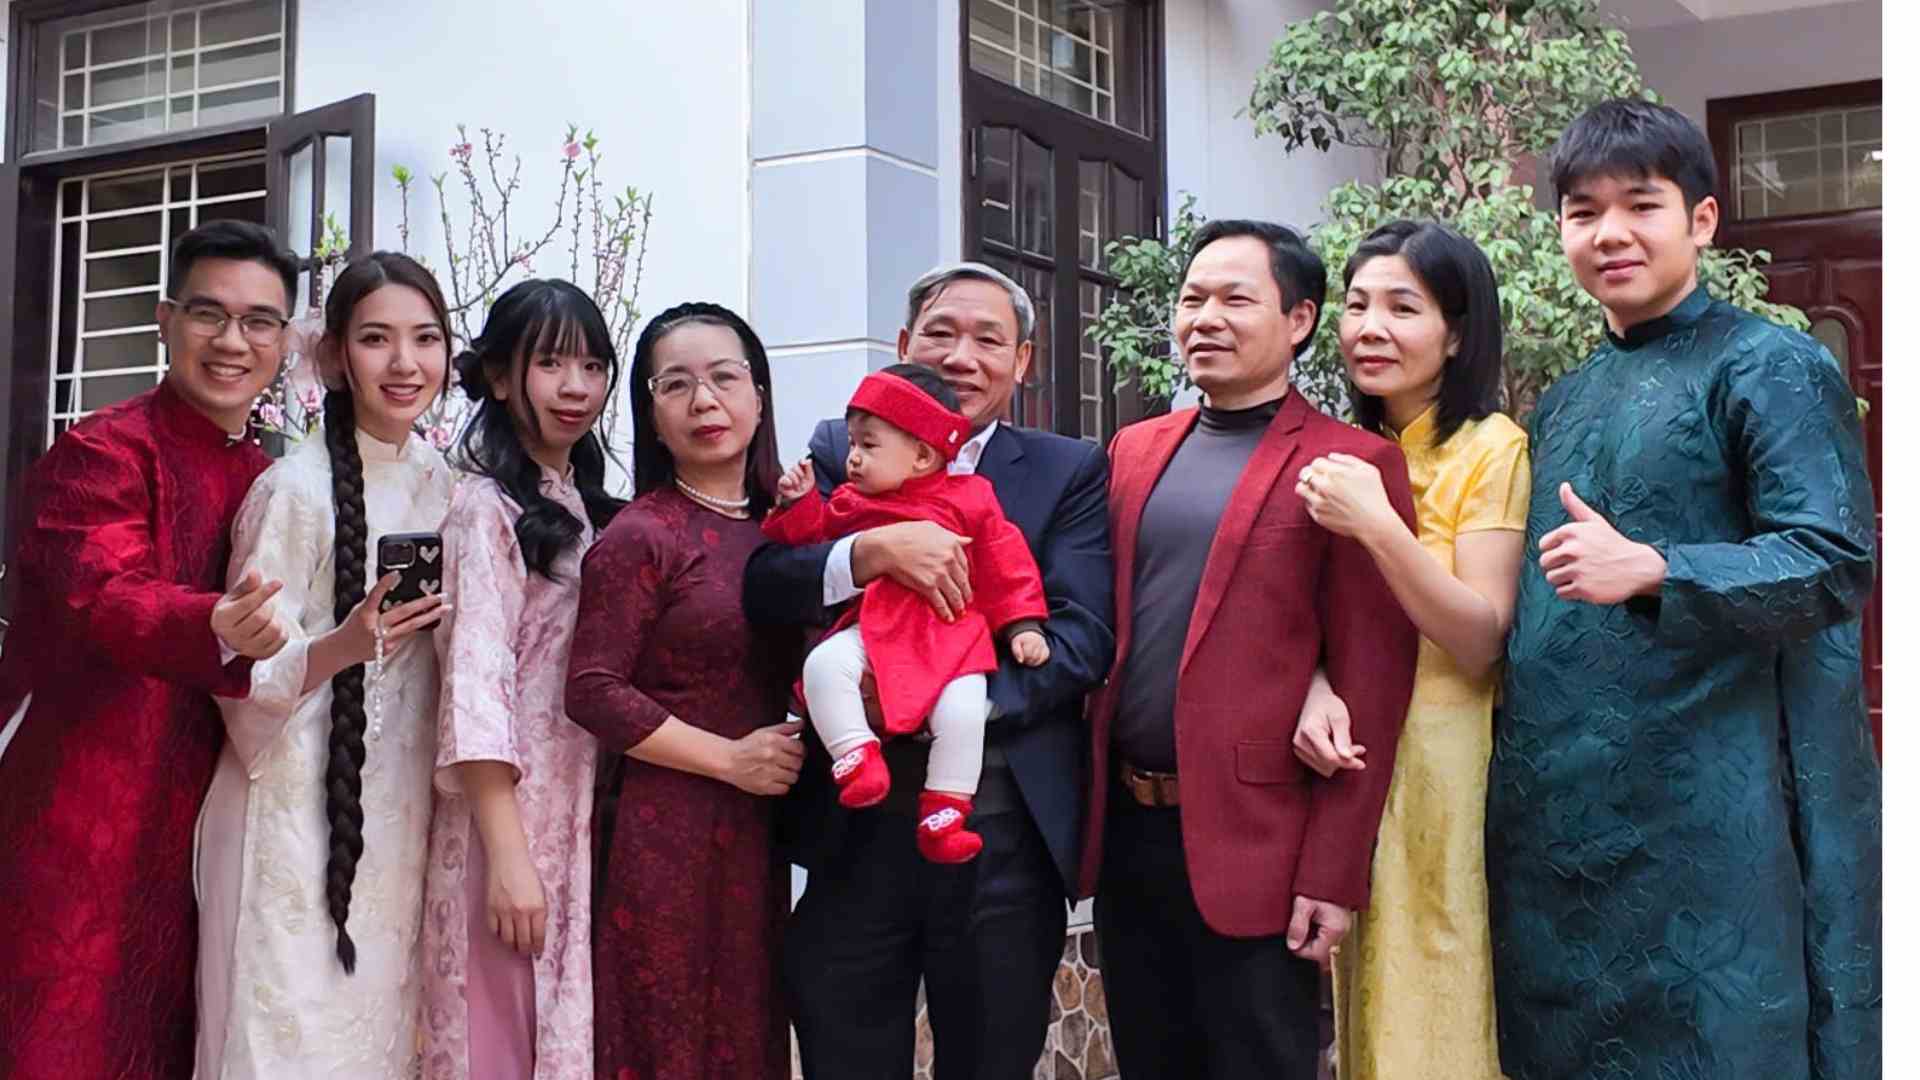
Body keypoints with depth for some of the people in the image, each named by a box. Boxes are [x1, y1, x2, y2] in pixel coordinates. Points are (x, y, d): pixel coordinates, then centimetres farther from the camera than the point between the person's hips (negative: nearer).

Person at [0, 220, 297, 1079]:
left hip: (200, 834, 7)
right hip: (83, 839, -7)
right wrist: (219, 630, -46)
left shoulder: (268, 481, 12)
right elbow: (106, 599, -28)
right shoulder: (101, 455, -10)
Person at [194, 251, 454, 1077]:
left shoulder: (441, 484, 6)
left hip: (404, 814, 6)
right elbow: (245, 673, -14)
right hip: (301, 814, -6)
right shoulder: (296, 489, -13)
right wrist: (339, 649, -30)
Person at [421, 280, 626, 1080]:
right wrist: (508, 855, -22)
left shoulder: (589, 509, 14)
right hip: (512, 819, -7)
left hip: (587, 822, 7)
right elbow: (474, 686, -16)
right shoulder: (487, 506, -9)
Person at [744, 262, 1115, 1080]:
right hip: (855, 820, 1)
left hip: (1005, 828, -1)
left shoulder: (1071, 472, 5)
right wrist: (877, 549, -22)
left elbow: (1081, 636, -7)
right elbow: (761, 588, -5)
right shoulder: (839, 452, 9)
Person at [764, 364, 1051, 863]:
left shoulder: (969, 499, 4)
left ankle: (944, 814, -13)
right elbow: (813, 536, 24)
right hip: (874, 630, 3)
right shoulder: (852, 503, 15)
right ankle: (855, 758, -23)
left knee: (961, 709, -25)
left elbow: (1004, 567, 6)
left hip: (952, 633, -2)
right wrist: (800, 502, 7)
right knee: (825, 663, -26)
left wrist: (1022, 626, 1)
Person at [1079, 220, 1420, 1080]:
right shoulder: (1135, 451, 12)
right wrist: (1090, 808, 6)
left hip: (1251, 847, -5)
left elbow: (1369, 687, -9)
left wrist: (1333, 876, -12)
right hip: (1123, 832, 6)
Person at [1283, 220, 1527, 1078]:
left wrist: (1378, 525, -24)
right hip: (1351, 767, 6)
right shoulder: (1346, 457, 10)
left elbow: (1480, 644, -13)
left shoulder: (1491, 449, -8)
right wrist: (1315, 686, -14)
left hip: (1445, 774, -5)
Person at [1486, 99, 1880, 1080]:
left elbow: (1835, 563, -14)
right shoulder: (1563, 403, 17)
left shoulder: (1770, 368, -4)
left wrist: (1652, 570, -25)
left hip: (1707, 808, -7)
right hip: (1558, 811, 7)